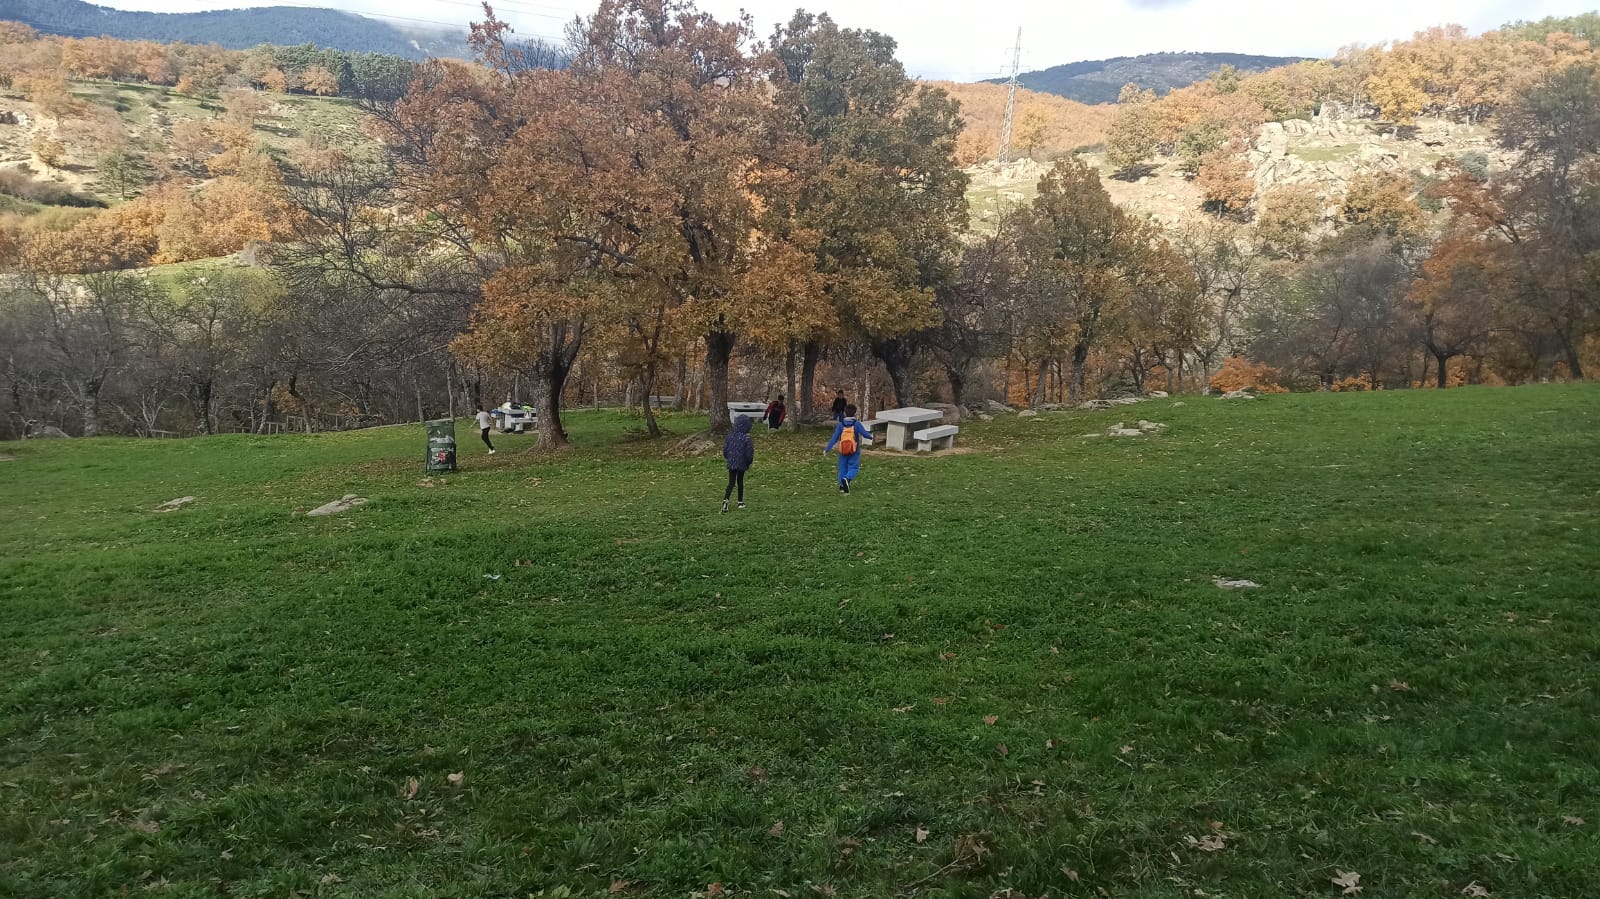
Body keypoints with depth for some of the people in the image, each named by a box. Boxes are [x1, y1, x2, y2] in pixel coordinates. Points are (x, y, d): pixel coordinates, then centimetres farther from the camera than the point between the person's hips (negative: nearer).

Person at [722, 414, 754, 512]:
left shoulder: (730, 435, -4)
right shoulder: (746, 438, -16)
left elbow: (725, 448, 3)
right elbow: (748, 453, -14)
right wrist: (750, 461, 6)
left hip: (731, 463, 2)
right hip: (742, 464, -2)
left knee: (731, 482, 3)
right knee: (740, 481, 14)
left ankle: (725, 499, -18)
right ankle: (740, 502, 22)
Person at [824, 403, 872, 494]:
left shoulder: (841, 425, -4)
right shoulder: (857, 424, -10)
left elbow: (834, 438, -6)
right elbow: (865, 434, -9)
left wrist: (827, 449, -1)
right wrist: (871, 436, 15)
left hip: (843, 451, 2)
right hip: (854, 451, -2)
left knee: (843, 468, 16)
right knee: (853, 468, 3)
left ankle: (842, 486, 15)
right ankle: (847, 479, -26)